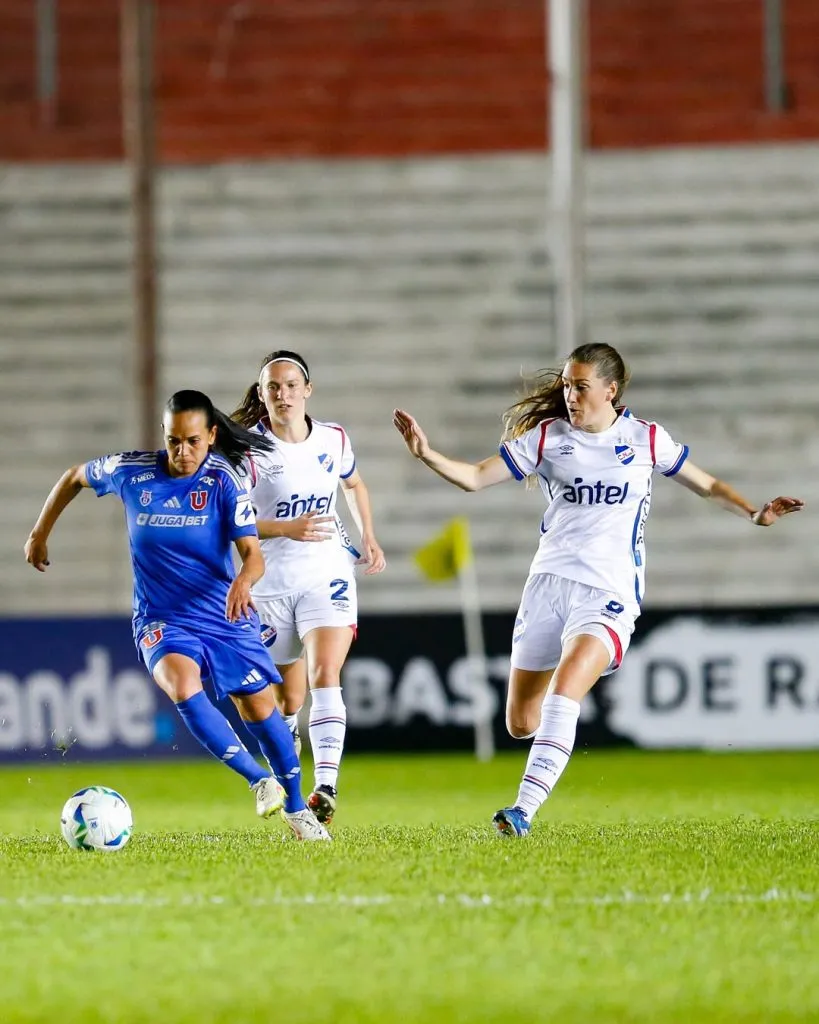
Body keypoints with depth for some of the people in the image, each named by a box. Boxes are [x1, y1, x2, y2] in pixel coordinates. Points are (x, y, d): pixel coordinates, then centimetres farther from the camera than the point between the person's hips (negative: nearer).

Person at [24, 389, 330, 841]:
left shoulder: (223, 481, -11)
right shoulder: (131, 471, -8)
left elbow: (253, 554, -17)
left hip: (225, 616, 1)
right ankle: (260, 781, -28)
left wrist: (243, 581, -39)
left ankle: (295, 808, 24)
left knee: (259, 708, 3)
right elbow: (74, 478, 12)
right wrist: (39, 534, 14)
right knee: (182, 685, -31)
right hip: (161, 618, -1)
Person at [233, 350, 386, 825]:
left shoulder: (334, 439, 1)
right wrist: (287, 528, -24)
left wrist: (369, 536, 11)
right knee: (288, 698, 8)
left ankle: (327, 787, -30)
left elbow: (355, 485, 23)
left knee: (325, 675, -19)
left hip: (328, 573, 1)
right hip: (271, 582, -1)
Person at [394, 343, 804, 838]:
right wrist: (427, 453, -11)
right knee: (521, 723, 7)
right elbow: (475, 477, 5)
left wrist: (754, 513, 1)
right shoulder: (546, 437, 6)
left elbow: (707, 485, 16)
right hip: (549, 583, 3)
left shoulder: (646, 438, 4)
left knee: (565, 686, -29)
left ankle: (525, 808, -32)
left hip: (609, 592, -3)